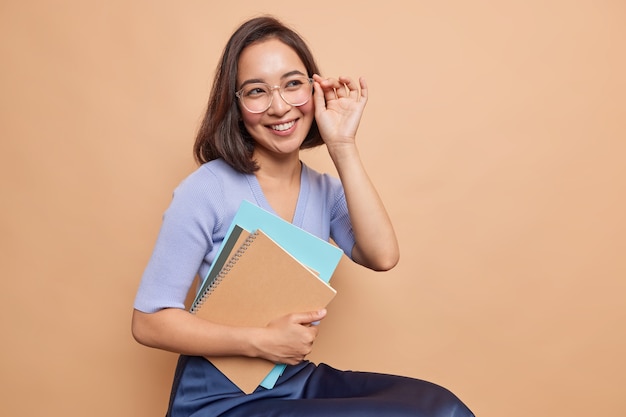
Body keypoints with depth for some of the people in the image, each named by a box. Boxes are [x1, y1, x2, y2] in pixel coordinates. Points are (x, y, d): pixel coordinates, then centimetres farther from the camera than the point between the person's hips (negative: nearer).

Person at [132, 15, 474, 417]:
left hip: (300, 382, 6)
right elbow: (149, 321, -14)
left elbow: (382, 256, -17)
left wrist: (342, 146, -17)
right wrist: (261, 341, -22)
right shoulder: (207, 189, -15)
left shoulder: (327, 189, 2)